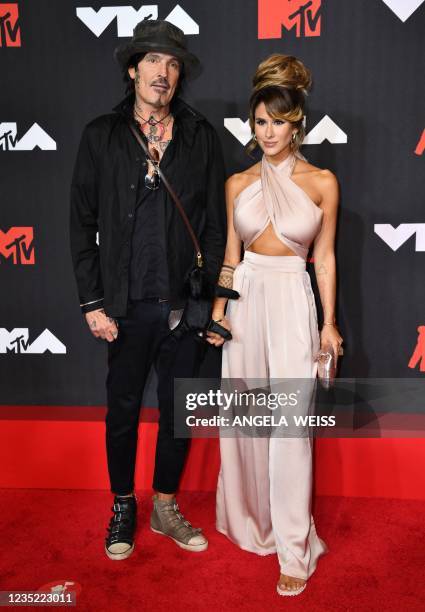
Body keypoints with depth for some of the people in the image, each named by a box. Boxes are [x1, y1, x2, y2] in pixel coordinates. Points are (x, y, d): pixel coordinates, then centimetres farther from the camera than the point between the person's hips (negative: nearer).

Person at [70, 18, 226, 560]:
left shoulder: (201, 136, 3)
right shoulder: (101, 135, 1)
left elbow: (215, 224, 4)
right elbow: (82, 224, 0)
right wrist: (93, 302, -5)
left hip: (185, 305, 1)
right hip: (127, 306, -1)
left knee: (177, 410, 13)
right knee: (123, 410, 12)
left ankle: (166, 509, 34)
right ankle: (123, 509, 35)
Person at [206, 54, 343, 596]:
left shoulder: (322, 182, 0)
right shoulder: (238, 183, 7)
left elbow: (324, 259, 2)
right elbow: (230, 257, 10)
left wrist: (329, 323, 0)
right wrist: (218, 312, 2)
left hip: (292, 304, -3)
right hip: (245, 301, 3)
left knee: (289, 425, -4)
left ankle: (294, 549, 10)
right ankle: (249, 520, 33)